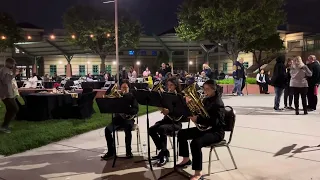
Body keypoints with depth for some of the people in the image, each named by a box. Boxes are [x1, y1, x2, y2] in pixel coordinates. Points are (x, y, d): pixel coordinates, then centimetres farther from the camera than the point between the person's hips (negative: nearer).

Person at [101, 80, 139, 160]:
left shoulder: (132, 96, 4)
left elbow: (136, 110, -6)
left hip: (128, 118, -2)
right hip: (118, 118, 3)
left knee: (127, 129, -35)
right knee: (107, 129, -22)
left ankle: (128, 151, -17)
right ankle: (111, 151, -7)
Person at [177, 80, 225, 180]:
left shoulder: (218, 103, -18)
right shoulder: (206, 100, 9)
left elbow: (215, 122, -27)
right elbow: (201, 113, 11)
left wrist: (198, 119, -33)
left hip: (216, 132, -10)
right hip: (205, 128, 10)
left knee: (196, 143, -34)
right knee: (182, 133, 5)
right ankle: (186, 159, 19)